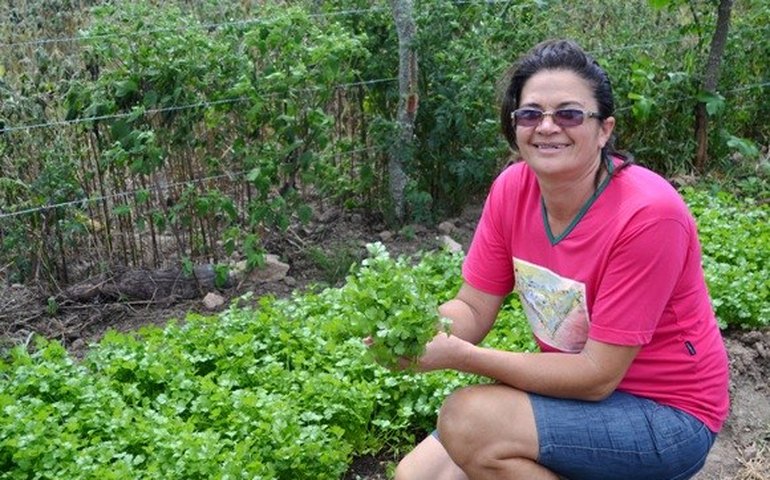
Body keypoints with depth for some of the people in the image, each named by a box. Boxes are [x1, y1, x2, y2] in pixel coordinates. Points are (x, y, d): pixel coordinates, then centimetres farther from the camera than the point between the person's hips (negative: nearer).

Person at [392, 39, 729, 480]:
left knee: (468, 419, -26)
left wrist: (459, 356, -30)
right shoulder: (512, 188, -7)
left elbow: (597, 375, -24)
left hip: (664, 411, -6)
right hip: (573, 385, 6)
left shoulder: (648, 213, -26)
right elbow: (474, 310, -4)